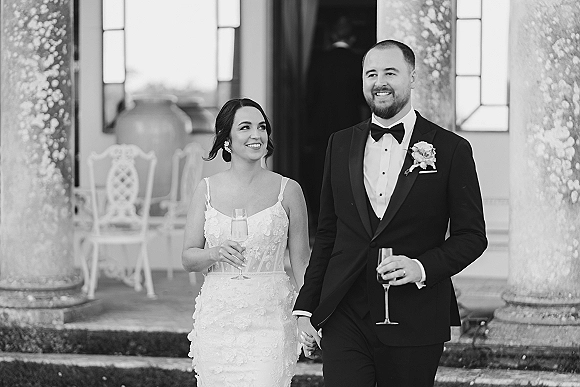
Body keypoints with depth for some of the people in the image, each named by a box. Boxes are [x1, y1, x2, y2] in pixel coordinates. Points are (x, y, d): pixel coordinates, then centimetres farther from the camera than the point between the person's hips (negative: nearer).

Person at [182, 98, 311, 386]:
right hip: (218, 317, 2)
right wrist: (215, 254, -13)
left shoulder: (288, 190, 1)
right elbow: (188, 259, 8)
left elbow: (300, 261, 5)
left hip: (269, 318, -2)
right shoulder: (207, 189, 5)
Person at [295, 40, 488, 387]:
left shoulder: (452, 150, 0)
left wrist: (423, 267, -16)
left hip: (414, 323, -2)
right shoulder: (340, 145, 11)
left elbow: (472, 236, 1)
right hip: (344, 318, 2)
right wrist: (306, 306, 11)